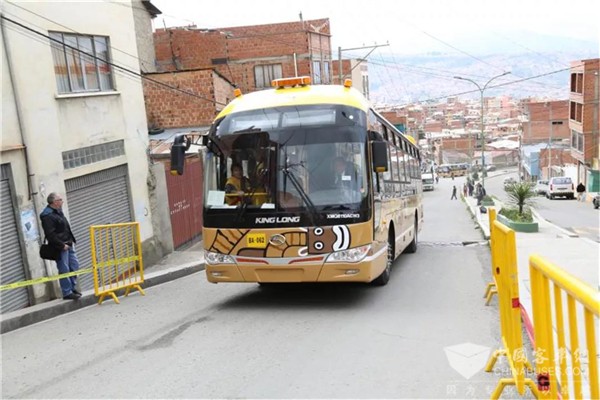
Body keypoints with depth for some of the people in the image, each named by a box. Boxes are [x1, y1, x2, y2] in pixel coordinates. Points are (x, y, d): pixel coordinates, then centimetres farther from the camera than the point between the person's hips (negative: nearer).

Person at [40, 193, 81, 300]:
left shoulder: (58, 212, 14)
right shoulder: (47, 216, -16)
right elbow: (50, 234, -21)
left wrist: (71, 240, 14)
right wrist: (62, 245, -19)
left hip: (68, 244, 10)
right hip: (60, 247, -10)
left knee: (74, 265, 13)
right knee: (64, 270, -4)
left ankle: (72, 287, 25)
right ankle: (67, 293, 4)